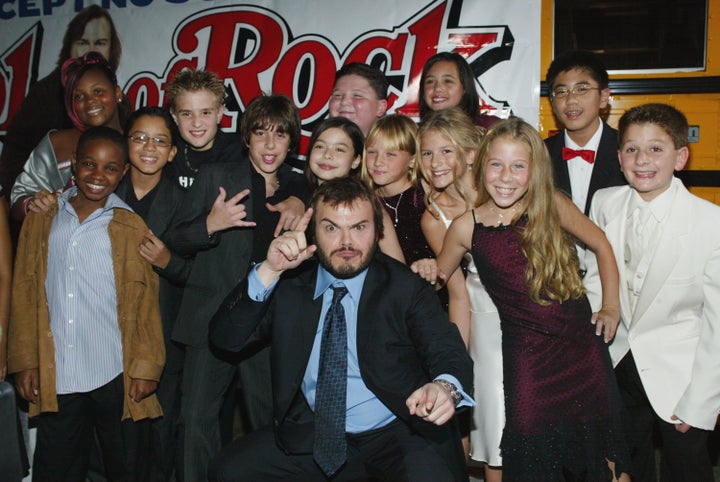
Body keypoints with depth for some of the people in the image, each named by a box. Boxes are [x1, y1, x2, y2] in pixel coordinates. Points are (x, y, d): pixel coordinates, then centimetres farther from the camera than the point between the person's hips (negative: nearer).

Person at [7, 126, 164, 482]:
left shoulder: (132, 227, -1)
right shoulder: (41, 218, 5)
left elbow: (147, 301, -1)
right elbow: (24, 291, 7)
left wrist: (146, 368, -4)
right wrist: (25, 361, 4)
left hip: (115, 376, -2)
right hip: (54, 377, 2)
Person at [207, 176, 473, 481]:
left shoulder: (406, 288, -5)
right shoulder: (289, 286, 3)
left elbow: (450, 355, -14)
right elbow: (225, 338, -5)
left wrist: (445, 387, -39)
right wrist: (269, 271, -18)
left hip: (397, 432, -3)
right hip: (313, 433, 4)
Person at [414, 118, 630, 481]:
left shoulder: (551, 206, -5)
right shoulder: (466, 227, -5)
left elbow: (601, 246, 10)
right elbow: (439, 276, 12)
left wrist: (611, 307, 7)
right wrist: (425, 274, -7)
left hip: (583, 345, 1)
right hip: (526, 354, -1)